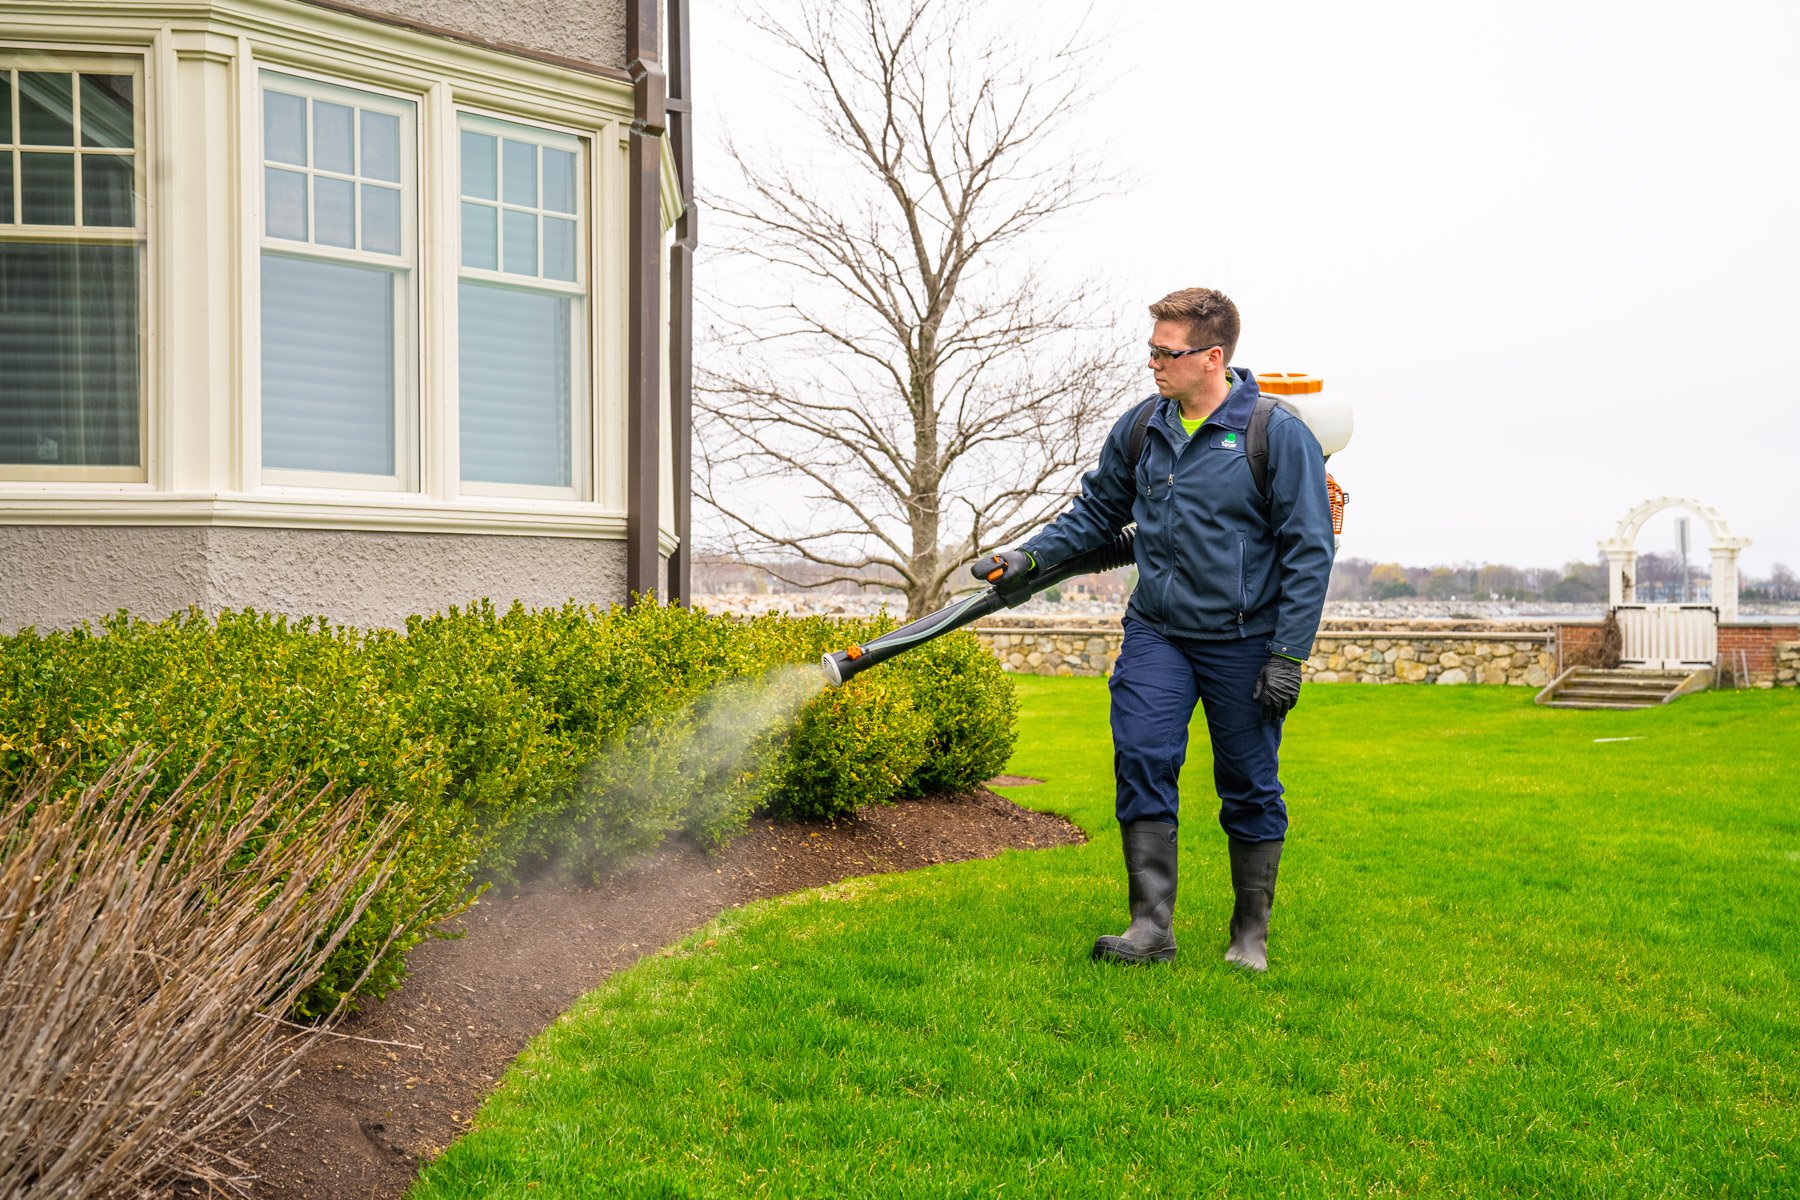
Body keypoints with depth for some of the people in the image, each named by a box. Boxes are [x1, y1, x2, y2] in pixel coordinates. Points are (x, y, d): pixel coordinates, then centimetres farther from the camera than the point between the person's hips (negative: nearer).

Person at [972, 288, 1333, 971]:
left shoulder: (1278, 434, -11)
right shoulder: (1140, 428, 3)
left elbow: (1310, 551, -9)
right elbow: (1096, 510, 17)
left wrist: (1288, 654, -12)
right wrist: (1029, 557, 4)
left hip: (1244, 640, -3)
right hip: (1156, 631, 4)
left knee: (1248, 785, 6)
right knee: (1142, 759, -10)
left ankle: (1251, 935, 22)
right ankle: (1151, 926, -2)